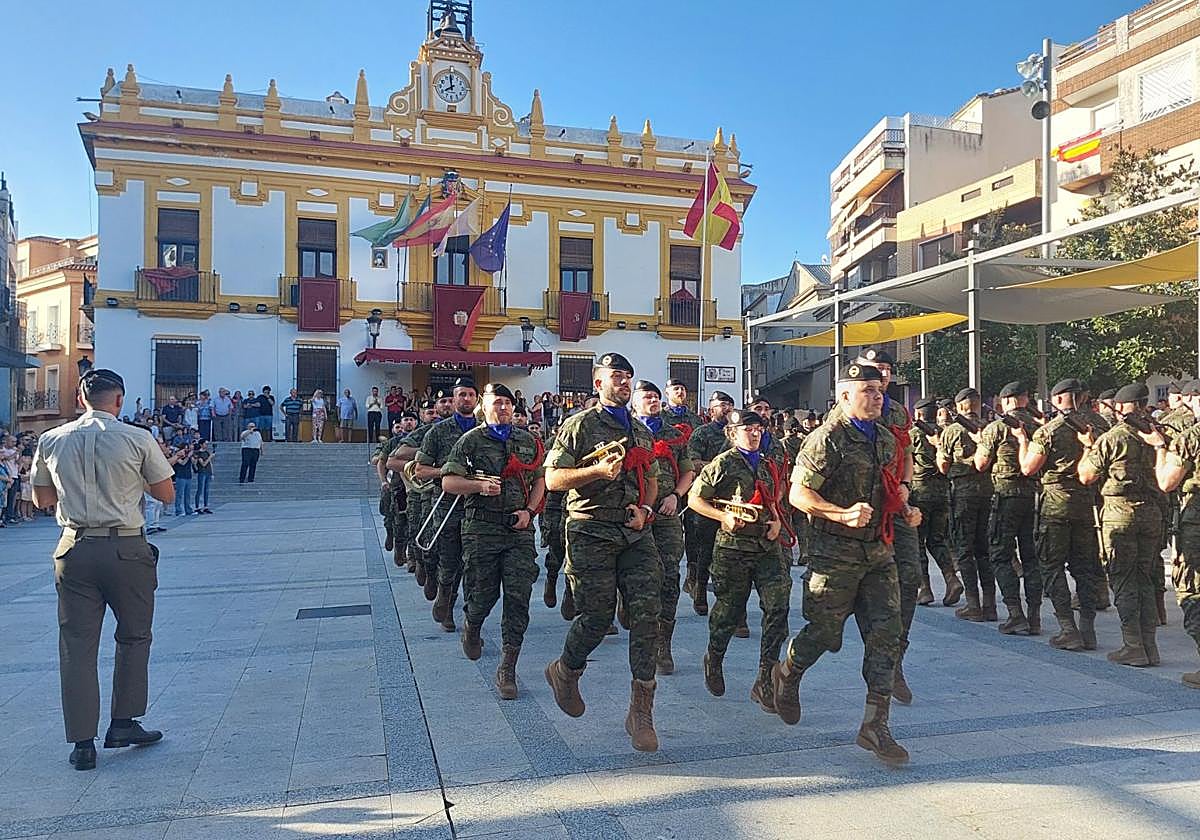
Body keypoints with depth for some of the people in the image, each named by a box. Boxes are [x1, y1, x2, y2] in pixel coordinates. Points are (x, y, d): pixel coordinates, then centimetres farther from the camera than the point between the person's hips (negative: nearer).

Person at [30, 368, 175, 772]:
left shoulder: (51, 441, 4)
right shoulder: (137, 439, -7)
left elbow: (42, 499, 15)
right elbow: (167, 495, 0)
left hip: (74, 549, 3)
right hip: (126, 549, -3)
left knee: (77, 645, 9)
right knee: (133, 637, 15)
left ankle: (82, 743, 13)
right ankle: (123, 724, 20)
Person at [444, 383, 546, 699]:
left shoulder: (528, 441, 12)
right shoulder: (470, 441, 2)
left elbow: (540, 479, 16)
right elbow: (448, 482, -2)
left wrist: (529, 510, 1)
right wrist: (480, 486, -19)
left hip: (520, 530, 2)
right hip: (481, 530, -2)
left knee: (518, 598, -5)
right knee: (483, 594, 5)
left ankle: (507, 669, 3)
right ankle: (471, 628, 41)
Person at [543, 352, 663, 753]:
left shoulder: (641, 431, 18)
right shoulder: (581, 424, -1)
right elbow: (552, 478, -6)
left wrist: (644, 509, 4)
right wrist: (598, 470, -19)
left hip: (636, 532, 5)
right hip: (592, 532, -5)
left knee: (645, 614, -5)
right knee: (597, 617, 0)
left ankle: (641, 712, 4)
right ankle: (565, 672, 32)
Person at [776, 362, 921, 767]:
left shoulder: (886, 438, 13)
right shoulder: (828, 439, -12)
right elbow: (799, 494, -16)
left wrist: (906, 510, 8)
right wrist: (844, 515, -27)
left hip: (878, 551, 7)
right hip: (835, 553, -6)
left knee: (885, 634, 0)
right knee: (824, 633, 4)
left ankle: (875, 725, 8)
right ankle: (787, 675, 35)